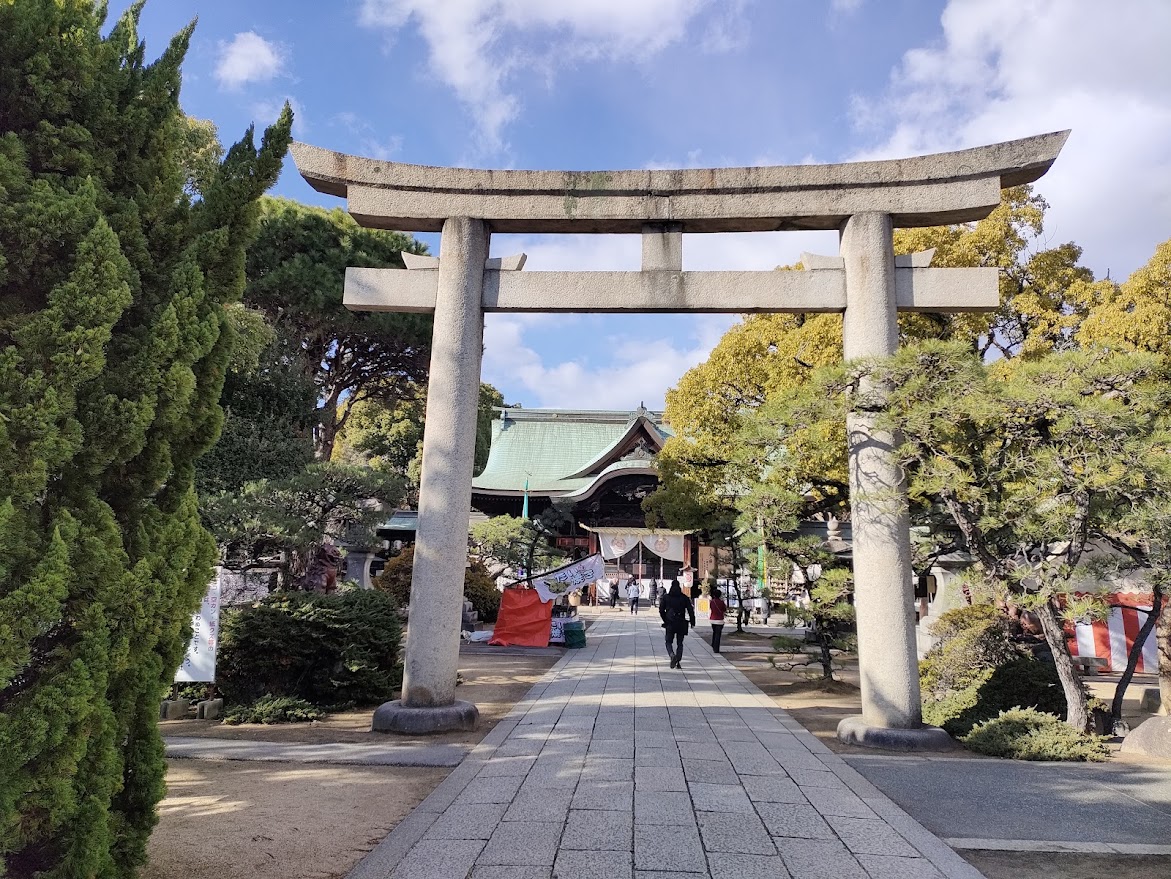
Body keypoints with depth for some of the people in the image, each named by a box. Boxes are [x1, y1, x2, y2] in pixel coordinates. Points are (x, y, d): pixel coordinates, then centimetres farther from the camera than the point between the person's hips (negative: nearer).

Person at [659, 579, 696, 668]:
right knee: (680, 643, 13)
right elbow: (690, 610, -2)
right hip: (681, 624, 1)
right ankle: (678, 661, 5)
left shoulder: (666, 597, 0)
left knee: (668, 642, 9)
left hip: (670, 624, -1)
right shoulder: (684, 597, 1)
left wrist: (665, 620, 13)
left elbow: (661, 610, 1)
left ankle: (672, 655, -19)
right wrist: (692, 621, 6)